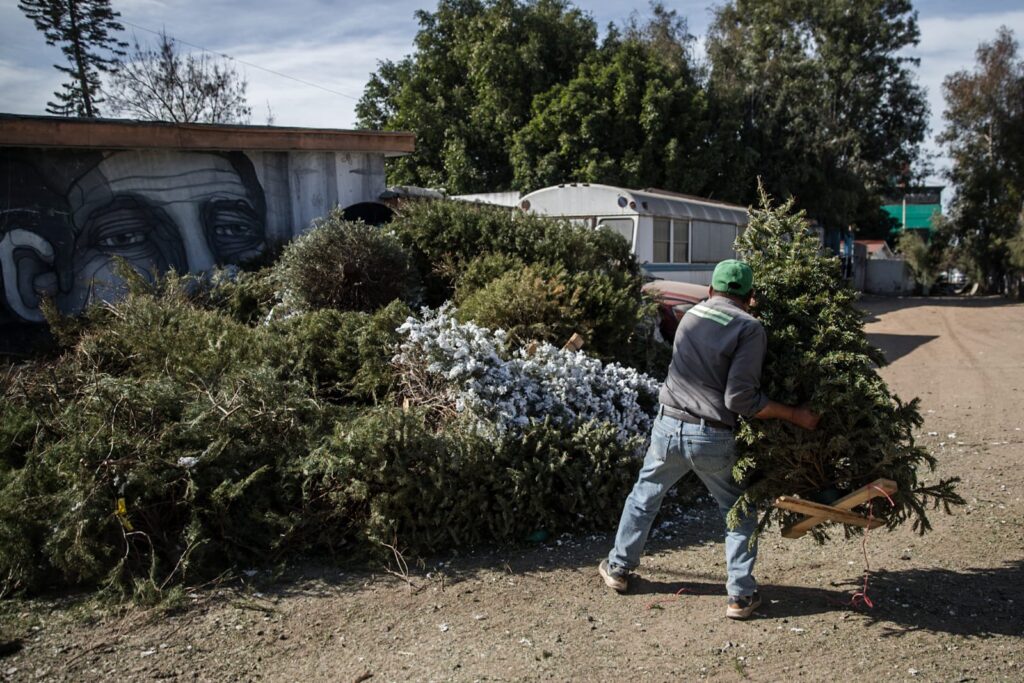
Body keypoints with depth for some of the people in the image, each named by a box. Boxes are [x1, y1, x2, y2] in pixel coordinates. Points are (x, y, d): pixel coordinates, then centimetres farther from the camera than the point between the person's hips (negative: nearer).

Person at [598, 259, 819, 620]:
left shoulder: (691, 316, 6)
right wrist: (795, 415, -7)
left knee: (644, 495, 24)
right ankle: (741, 595, 21)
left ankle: (619, 567, 37)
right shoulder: (750, 328, -9)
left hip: (668, 427, 4)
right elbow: (740, 399, -16)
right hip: (714, 439, -3)